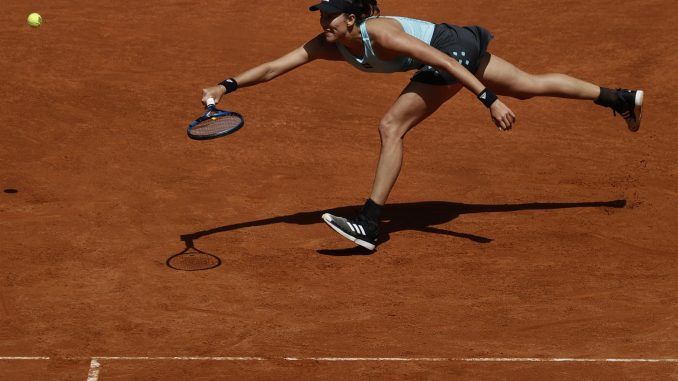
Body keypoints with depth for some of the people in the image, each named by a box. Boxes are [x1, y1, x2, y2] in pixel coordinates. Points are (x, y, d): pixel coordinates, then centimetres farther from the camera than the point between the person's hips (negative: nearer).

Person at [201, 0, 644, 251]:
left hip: (455, 49, -9)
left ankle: (369, 226, -16)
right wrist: (227, 86, -21)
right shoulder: (328, 45, -9)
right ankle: (621, 98, 37)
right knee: (531, 86, 23)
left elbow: (444, 62, -35)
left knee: (391, 126, -18)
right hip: (454, 46, 9)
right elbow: (272, 68, -9)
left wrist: (489, 98, -38)